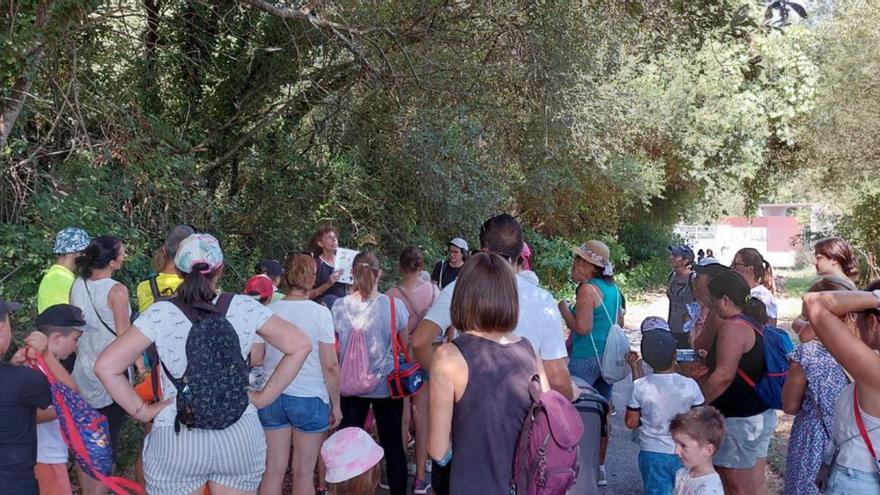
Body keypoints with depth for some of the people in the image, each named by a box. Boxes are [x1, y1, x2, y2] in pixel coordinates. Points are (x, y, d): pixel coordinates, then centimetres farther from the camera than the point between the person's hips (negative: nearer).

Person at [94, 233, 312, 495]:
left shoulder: (160, 314, -8)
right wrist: (265, 396, 2)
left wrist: (142, 411, -2)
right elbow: (300, 345, -4)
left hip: (175, 439, -1)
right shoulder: (244, 307, -4)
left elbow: (106, 366, -12)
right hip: (240, 434, 1)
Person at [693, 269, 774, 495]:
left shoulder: (733, 327, -20)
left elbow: (724, 376, -25)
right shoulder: (755, 321, 9)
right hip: (761, 414, 10)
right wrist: (704, 377, 20)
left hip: (739, 419, -10)